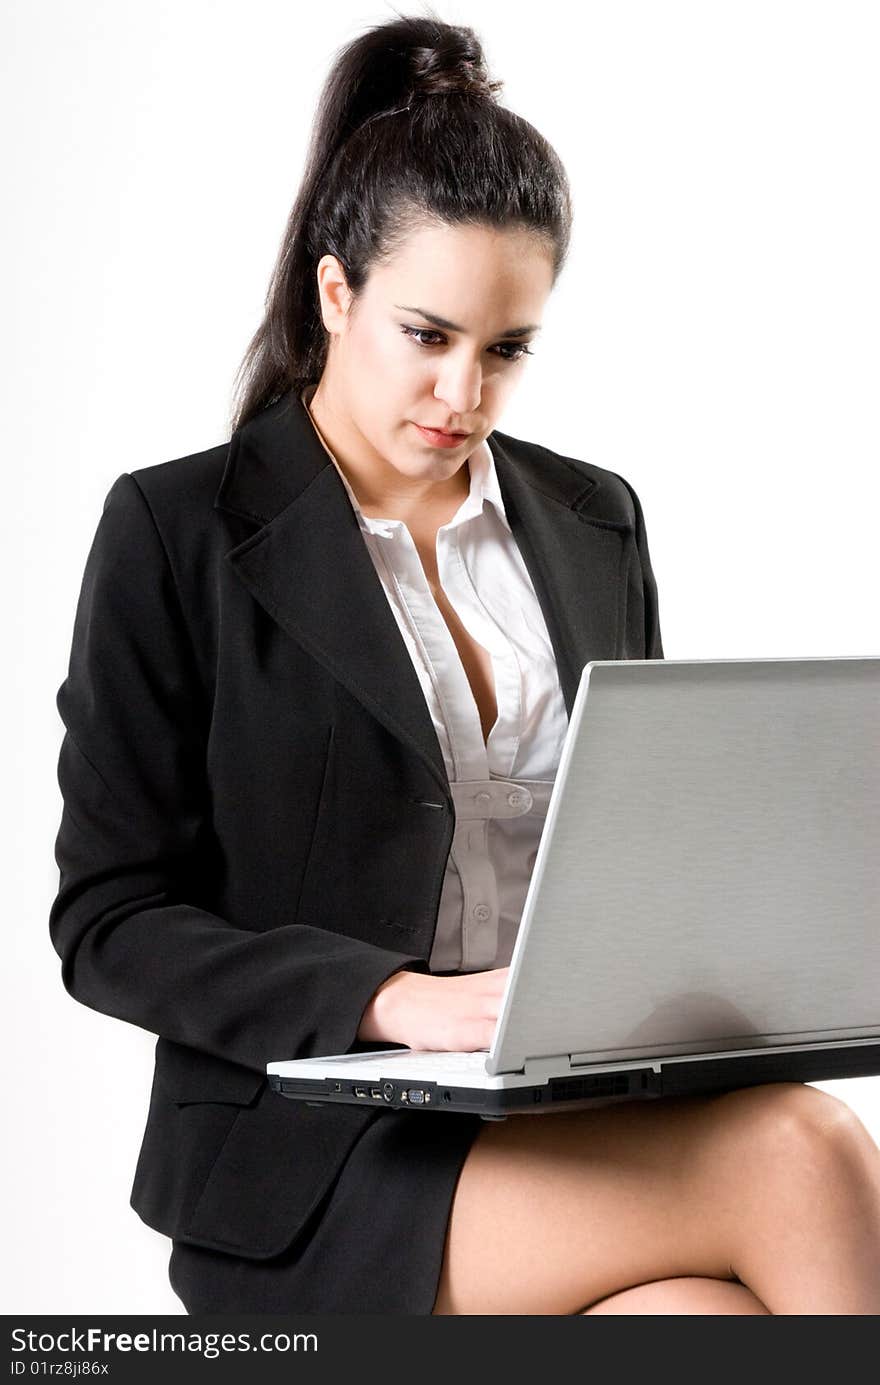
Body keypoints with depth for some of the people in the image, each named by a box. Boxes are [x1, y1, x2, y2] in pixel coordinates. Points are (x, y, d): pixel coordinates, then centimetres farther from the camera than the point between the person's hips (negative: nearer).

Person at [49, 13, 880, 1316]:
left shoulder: (595, 522, 13)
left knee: (717, 1310, -31)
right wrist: (398, 1001, -19)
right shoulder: (179, 533, -2)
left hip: (584, 1113, 5)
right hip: (310, 1156, -4)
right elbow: (110, 925, -4)